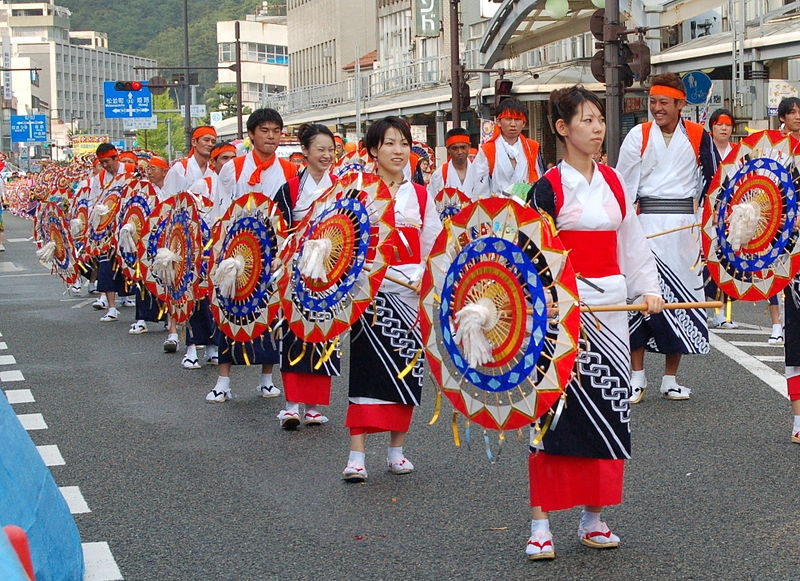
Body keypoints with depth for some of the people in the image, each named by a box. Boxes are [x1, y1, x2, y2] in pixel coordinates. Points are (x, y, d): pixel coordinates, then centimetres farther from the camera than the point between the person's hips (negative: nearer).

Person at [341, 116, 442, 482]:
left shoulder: (420, 196, 11)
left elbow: (433, 247, 11)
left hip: (411, 292, 3)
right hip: (370, 290, -3)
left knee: (407, 369, 5)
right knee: (367, 369, -7)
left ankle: (396, 450, 17)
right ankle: (357, 455, -5)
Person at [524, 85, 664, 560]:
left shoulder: (613, 181, 11)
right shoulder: (548, 187, -5)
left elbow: (632, 243, 15)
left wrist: (648, 288, 5)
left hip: (611, 308, 5)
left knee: (609, 411, 6)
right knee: (556, 415, -6)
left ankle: (593, 518, 17)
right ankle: (541, 524, 1)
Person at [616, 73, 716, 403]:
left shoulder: (698, 137, 3)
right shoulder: (638, 136, 1)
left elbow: (708, 178, 12)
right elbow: (624, 185, -1)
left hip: (684, 225, 2)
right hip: (646, 223, -1)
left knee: (681, 297, 4)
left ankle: (670, 379, 13)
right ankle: (637, 377, 0)